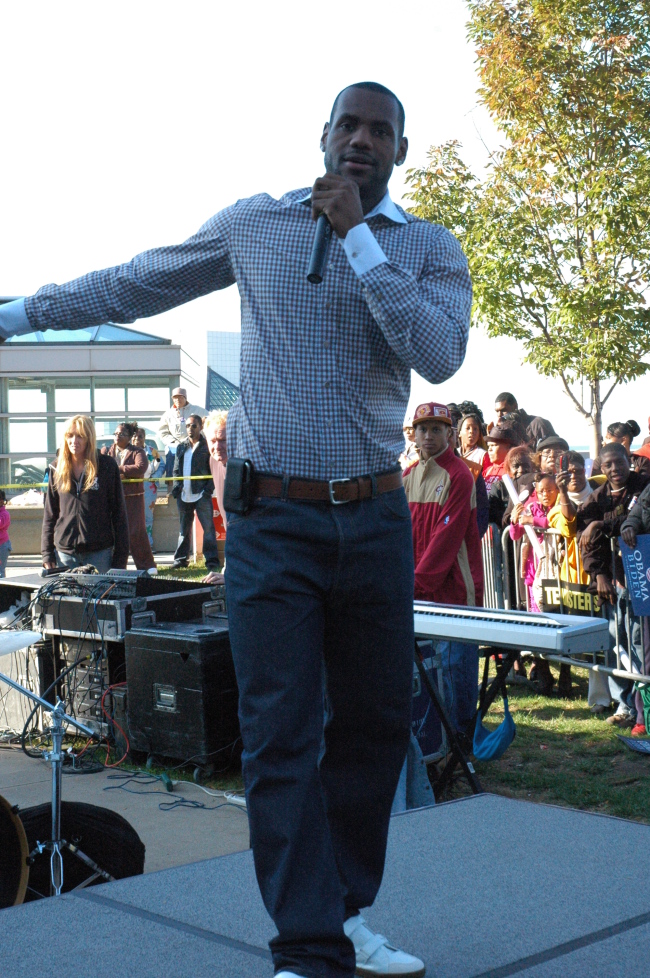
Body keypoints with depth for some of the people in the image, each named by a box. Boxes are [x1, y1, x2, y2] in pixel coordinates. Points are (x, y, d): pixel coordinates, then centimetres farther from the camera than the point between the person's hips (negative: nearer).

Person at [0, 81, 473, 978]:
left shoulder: (431, 250, 5)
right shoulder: (254, 225, 6)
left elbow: (441, 355, -13)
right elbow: (135, 284, 16)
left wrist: (357, 236, -12)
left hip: (375, 517, 2)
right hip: (274, 519, -2)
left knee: (375, 721, 9)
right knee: (281, 734, -7)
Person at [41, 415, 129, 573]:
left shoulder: (107, 466, -1)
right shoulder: (58, 470, 8)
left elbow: (119, 513, -1)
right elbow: (49, 515, 12)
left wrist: (120, 559, -5)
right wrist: (47, 554, 4)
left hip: (99, 553, -3)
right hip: (65, 552, 3)